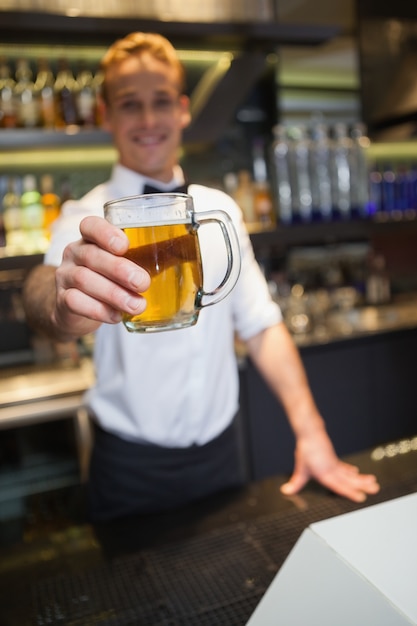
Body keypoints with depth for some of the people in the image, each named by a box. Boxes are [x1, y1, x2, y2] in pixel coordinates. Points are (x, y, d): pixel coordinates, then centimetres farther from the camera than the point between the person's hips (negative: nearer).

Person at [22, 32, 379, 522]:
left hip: (220, 454, 4)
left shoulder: (220, 209, 3)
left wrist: (310, 432, -3)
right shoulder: (86, 219, -9)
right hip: (130, 467, -3)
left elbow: (260, 324, 3)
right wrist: (64, 307, -55)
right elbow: (42, 289, -31)